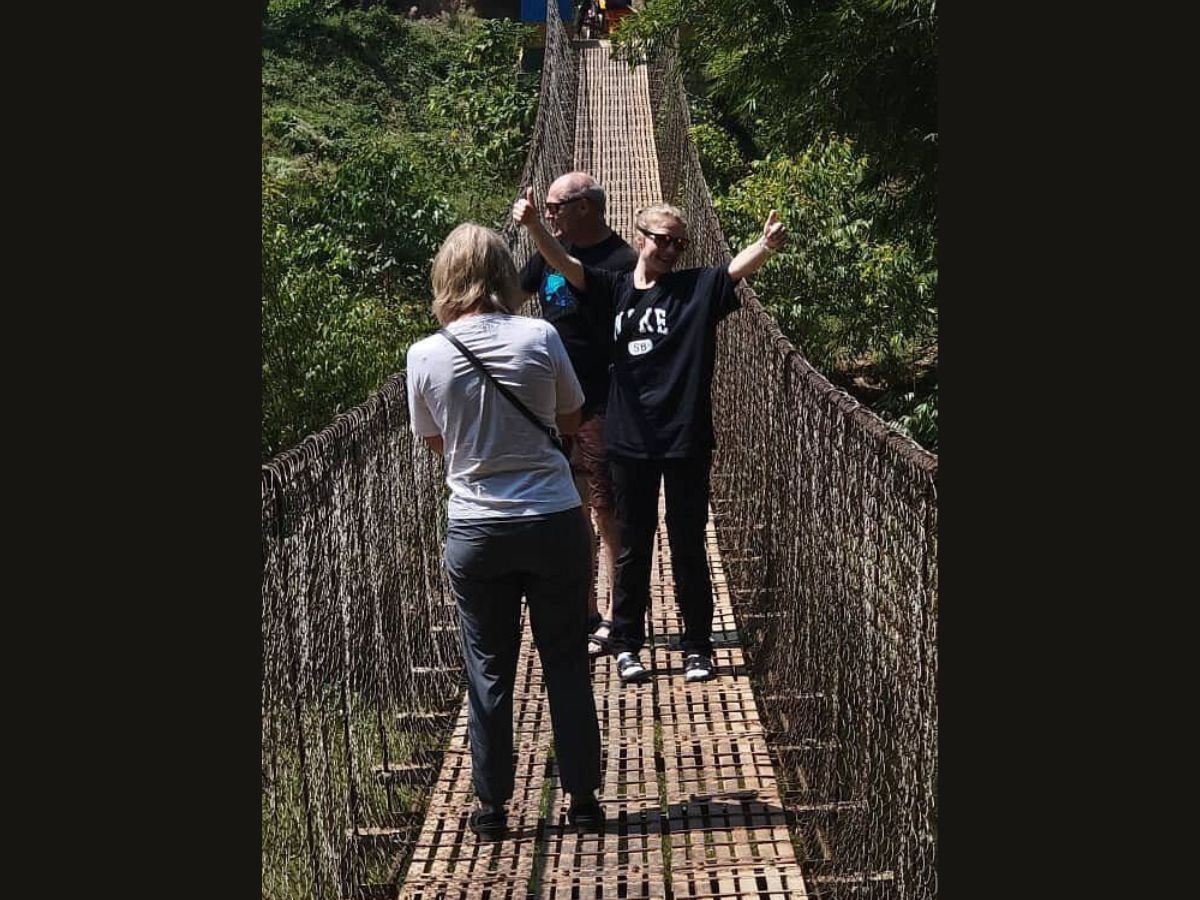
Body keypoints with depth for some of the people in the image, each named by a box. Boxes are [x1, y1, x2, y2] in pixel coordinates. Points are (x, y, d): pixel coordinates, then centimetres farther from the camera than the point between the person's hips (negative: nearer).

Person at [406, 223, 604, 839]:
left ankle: (491, 806, 21)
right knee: (567, 664, 12)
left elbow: (436, 442, 8)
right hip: (553, 522, 0)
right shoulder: (540, 337, -9)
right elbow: (571, 420, 5)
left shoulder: (425, 356, -7)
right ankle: (582, 798, 21)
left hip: (475, 533, 0)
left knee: (488, 671, 13)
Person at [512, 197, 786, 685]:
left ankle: (698, 646, 21)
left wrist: (766, 246, -39)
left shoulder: (698, 287, 0)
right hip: (630, 441, 1)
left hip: (686, 442, -1)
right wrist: (532, 226, -24)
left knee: (689, 548, 9)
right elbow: (562, 262, -6)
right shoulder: (615, 290, 4)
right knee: (632, 548, 11)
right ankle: (627, 644, 23)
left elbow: (737, 267, -17)